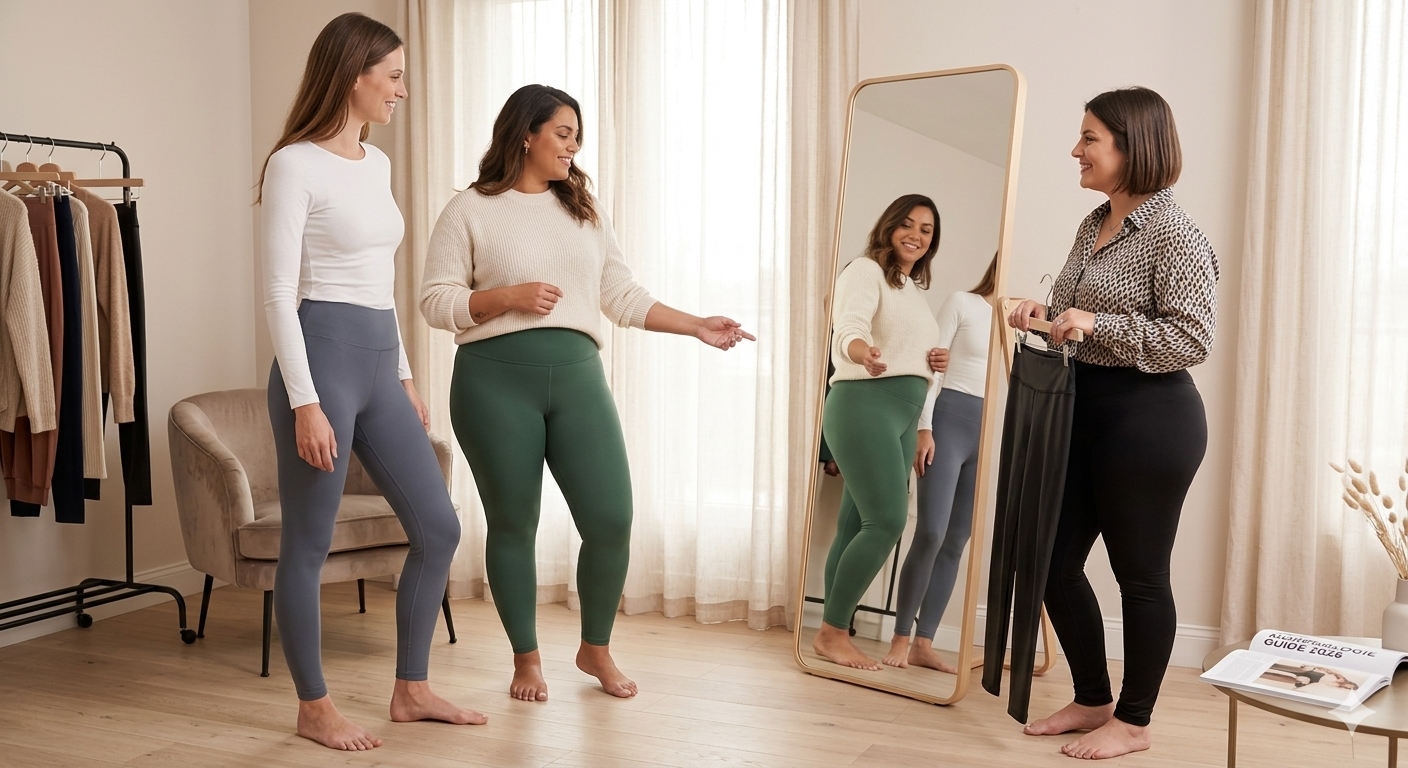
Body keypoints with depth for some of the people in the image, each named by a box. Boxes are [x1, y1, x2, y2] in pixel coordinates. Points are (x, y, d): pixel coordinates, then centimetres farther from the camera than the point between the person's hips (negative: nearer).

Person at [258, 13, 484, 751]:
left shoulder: (377, 162, 15)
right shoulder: (295, 165, -9)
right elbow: (278, 294, -13)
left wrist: (405, 375, 19)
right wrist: (304, 402, -19)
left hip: (378, 364, 8)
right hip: (322, 359, -8)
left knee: (438, 528, 9)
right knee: (308, 544, 4)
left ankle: (411, 691, 23)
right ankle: (314, 708, 20)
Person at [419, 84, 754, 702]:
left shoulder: (583, 210, 18)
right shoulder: (470, 210, 4)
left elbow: (623, 297, 14)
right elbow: (434, 301, 0)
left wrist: (698, 326, 6)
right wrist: (508, 296, -12)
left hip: (577, 375, 3)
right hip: (495, 379, -3)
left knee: (611, 520, -5)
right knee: (513, 525, 5)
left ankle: (595, 649, 19)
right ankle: (526, 657, 25)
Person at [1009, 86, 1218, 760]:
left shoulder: (1174, 234, -14)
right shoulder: (1093, 226, 12)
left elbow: (1193, 339, -19)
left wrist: (1097, 324, -24)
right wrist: (1043, 314, 2)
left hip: (1150, 420, -9)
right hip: (1085, 411, 9)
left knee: (1140, 573, 5)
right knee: (1053, 559, 12)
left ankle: (1134, 721, 23)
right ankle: (1092, 700, 31)